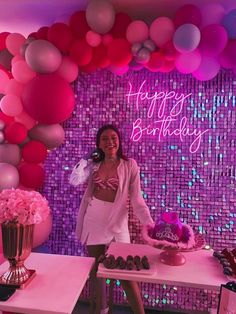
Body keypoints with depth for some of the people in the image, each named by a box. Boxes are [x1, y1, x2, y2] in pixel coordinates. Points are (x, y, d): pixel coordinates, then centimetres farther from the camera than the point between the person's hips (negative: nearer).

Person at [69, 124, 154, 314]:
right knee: (96, 270, 18)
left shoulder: (129, 165, -7)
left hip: (117, 224, -4)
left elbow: (136, 199, -11)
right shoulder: (94, 164, 4)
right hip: (93, 222, 4)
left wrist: (149, 222, -22)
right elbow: (74, 181, -5)